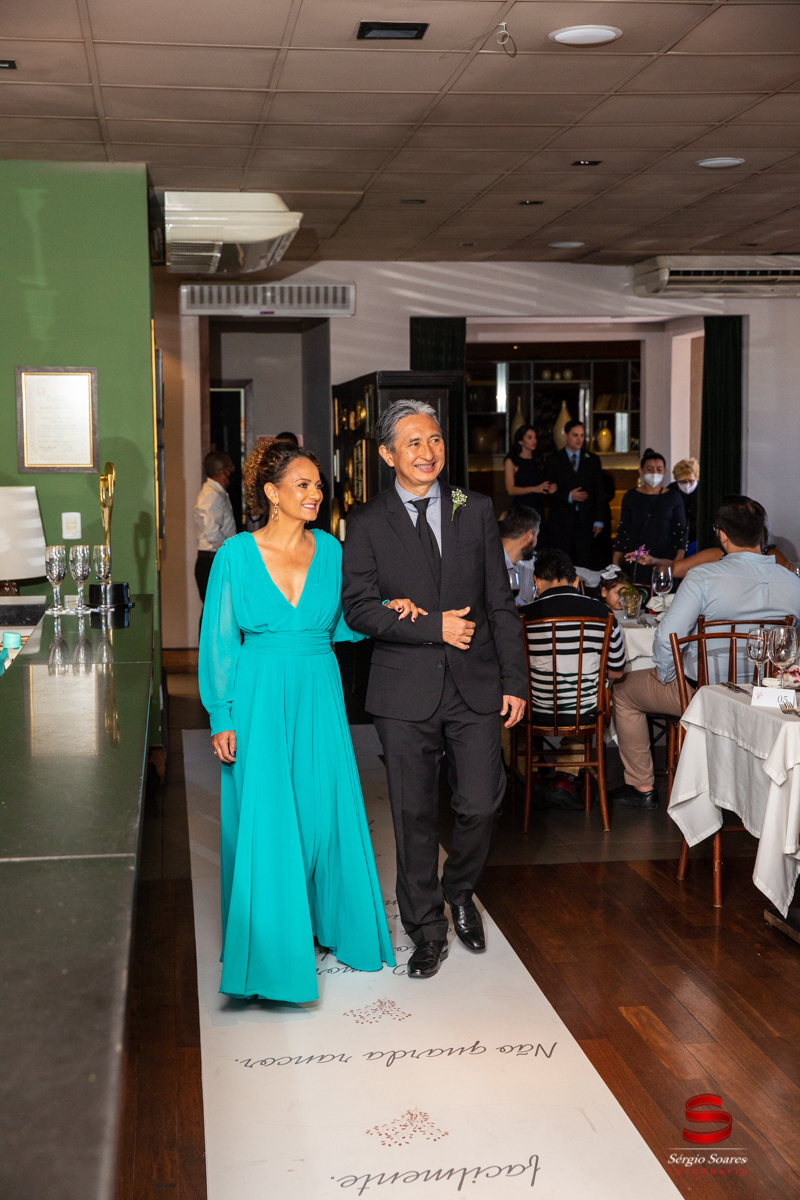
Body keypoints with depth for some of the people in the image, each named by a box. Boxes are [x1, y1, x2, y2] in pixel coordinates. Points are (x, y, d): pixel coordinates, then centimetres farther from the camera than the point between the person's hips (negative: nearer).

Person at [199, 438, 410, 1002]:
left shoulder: (330, 549, 4)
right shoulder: (238, 553, -5)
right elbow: (220, 639, -2)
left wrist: (385, 612, -3)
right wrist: (222, 717, -5)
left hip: (320, 699, 3)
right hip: (261, 700, -3)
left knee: (328, 816, 9)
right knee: (265, 823, -1)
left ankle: (332, 922, 30)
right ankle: (270, 947, 13)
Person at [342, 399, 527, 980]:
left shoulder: (476, 510, 6)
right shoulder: (367, 522, 0)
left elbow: (501, 602, 6)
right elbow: (358, 608, -7)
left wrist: (514, 680, 3)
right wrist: (433, 627, -14)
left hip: (475, 684, 2)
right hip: (405, 691, -1)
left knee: (481, 804, 1)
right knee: (414, 816, 6)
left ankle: (460, 891, 32)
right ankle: (427, 930, 23)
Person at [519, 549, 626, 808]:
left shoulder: (524, 615, -12)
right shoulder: (601, 612, -6)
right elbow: (617, 672, 5)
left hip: (537, 716, -1)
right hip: (586, 714, 1)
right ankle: (565, 779, 21)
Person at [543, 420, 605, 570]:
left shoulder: (593, 460, 11)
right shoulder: (554, 460, 5)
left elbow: (599, 491, 9)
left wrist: (599, 520, 2)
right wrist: (568, 496, -15)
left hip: (586, 520, 2)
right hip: (561, 521, -1)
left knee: (585, 563, -3)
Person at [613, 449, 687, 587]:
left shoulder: (673, 497, 8)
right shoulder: (631, 497, 9)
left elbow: (681, 532, 6)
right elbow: (622, 532, 10)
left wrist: (679, 561, -6)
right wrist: (615, 565, 4)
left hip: (666, 562, 0)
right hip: (636, 563, 0)